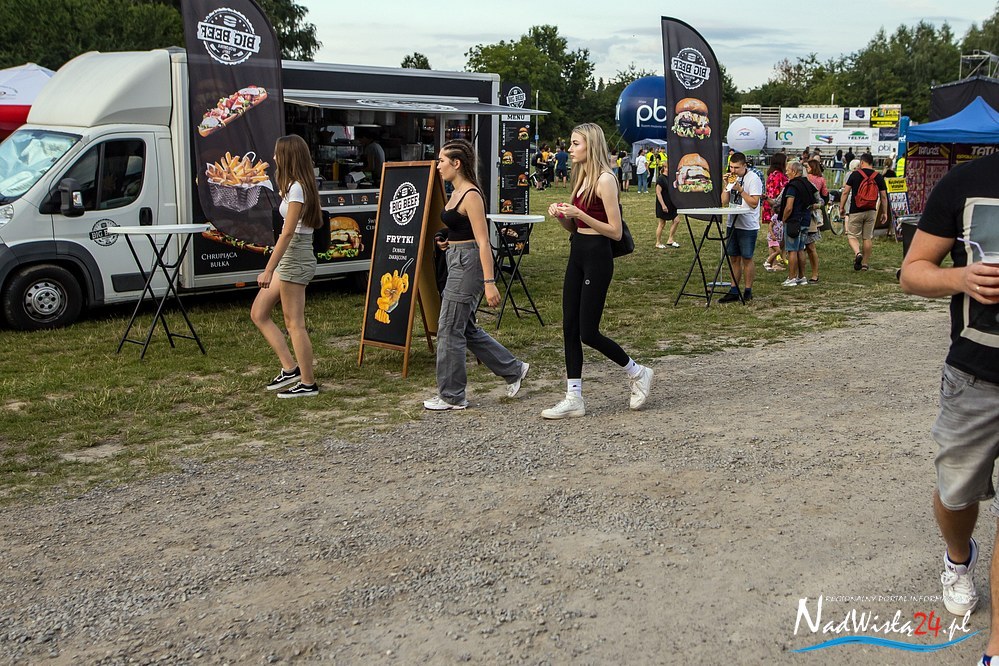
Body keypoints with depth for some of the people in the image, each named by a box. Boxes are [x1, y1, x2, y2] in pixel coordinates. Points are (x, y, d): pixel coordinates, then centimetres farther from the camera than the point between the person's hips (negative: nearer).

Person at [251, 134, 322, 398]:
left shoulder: (296, 189, -16)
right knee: (258, 313, 12)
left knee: (294, 324, -3)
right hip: (290, 258, 11)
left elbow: (288, 232, -20)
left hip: (294, 258, -11)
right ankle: (290, 368, 13)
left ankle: (307, 384, 6)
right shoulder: (298, 186, 14)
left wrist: (269, 269, -21)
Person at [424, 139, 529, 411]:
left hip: (468, 262, -10)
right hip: (456, 261, 10)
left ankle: (451, 396, 8)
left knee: (449, 330, -3)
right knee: (466, 329, 15)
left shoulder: (471, 195, -17)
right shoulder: (457, 192, 12)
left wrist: (489, 283, -23)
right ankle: (513, 369, 27)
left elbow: (483, 242, -20)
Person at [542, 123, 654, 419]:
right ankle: (573, 399, 12)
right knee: (570, 328, 6)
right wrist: (562, 215, -2)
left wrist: (580, 214, -21)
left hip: (597, 258, -9)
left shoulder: (605, 179, -13)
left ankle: (638, 373, 18)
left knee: (588, 332, -3)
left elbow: (615, 231, -16)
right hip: (577, 254, 9)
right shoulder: (582, 177, 13)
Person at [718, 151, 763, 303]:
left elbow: (754, 203, -15)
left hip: (748, 226, -6)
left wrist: (740, 189, -18)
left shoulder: (753, 178, -9)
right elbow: (724, 201, 7)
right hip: (733, 223, 6)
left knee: (746, 258, 1)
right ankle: (734, 291, 13)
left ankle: (747, 291, 10)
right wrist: (726, 186, -4)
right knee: (734, 258, 8)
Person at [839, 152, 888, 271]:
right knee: (868, 238, 10)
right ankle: (865, 264, 16)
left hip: (856, 211, -3)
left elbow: (845, 192, -5)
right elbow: (884, 196, 4)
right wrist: (884, 212, 12)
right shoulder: (878, 176, 3)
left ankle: (857, 253, -23)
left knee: (852, 236, 5)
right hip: (871, 212, 3)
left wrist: (841, 207, 4)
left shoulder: (855, 174, -4)